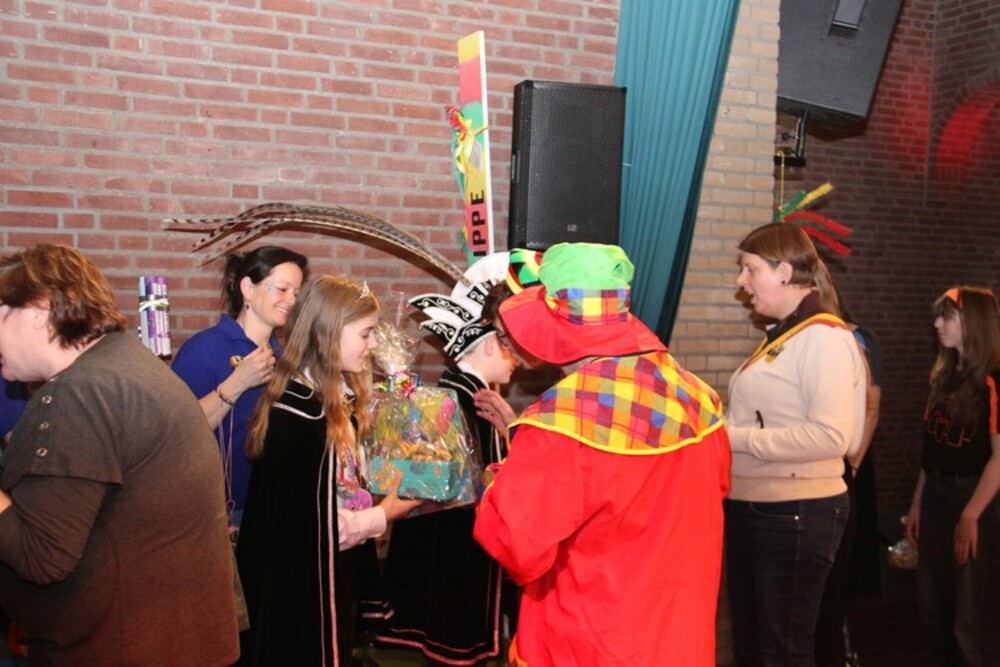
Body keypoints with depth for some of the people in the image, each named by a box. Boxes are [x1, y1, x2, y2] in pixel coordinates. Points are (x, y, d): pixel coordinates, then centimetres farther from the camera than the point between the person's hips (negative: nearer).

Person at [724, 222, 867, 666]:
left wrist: (735, 438, -21)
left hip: (795, 514, -8)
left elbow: (830, 436, -25)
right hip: (749, 509, 9)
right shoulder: (778, 337, 12)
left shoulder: (823, 337, -14)